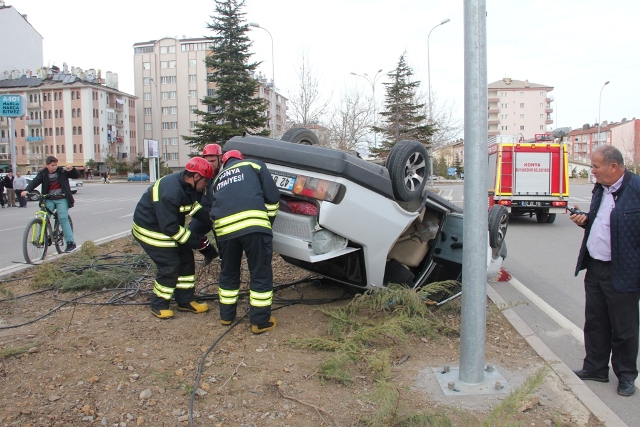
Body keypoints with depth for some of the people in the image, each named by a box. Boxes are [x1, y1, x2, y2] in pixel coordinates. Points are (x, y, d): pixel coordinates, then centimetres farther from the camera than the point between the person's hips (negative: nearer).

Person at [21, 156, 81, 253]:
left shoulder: (62, 171, 2)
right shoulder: (43, 174, 3)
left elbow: (77, 175, 3)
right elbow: (35, 182, -12)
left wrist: (72, 169, -18)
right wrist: (26, 190, -30)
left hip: (61, 199, -2)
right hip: (49, 199, 2)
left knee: (63, 218, -13)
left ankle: (71, 242, -12)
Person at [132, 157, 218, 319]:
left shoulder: (187, 184, -6)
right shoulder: (171, 192, -34)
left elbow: (194, 205, 9)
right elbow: (170, 228, -32)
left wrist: (211, 222, -4)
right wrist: (197, 241, -26)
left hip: (168, 224, 9)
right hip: (149, 229, -9)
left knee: (186, 259, 8)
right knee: (170, 265, -11)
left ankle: (185, 301, 19)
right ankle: (158, 305, 8)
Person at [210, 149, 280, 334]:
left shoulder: (219, 178, 32)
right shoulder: (254, 165, 20)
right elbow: (272, 196, 8)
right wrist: (269, 220, 22)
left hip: (223, 227, 4)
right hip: (253, 224, -4)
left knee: (228, 273, 22)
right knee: (260, 274, 7)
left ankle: (226, 315, 34)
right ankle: (260, 321, 12)